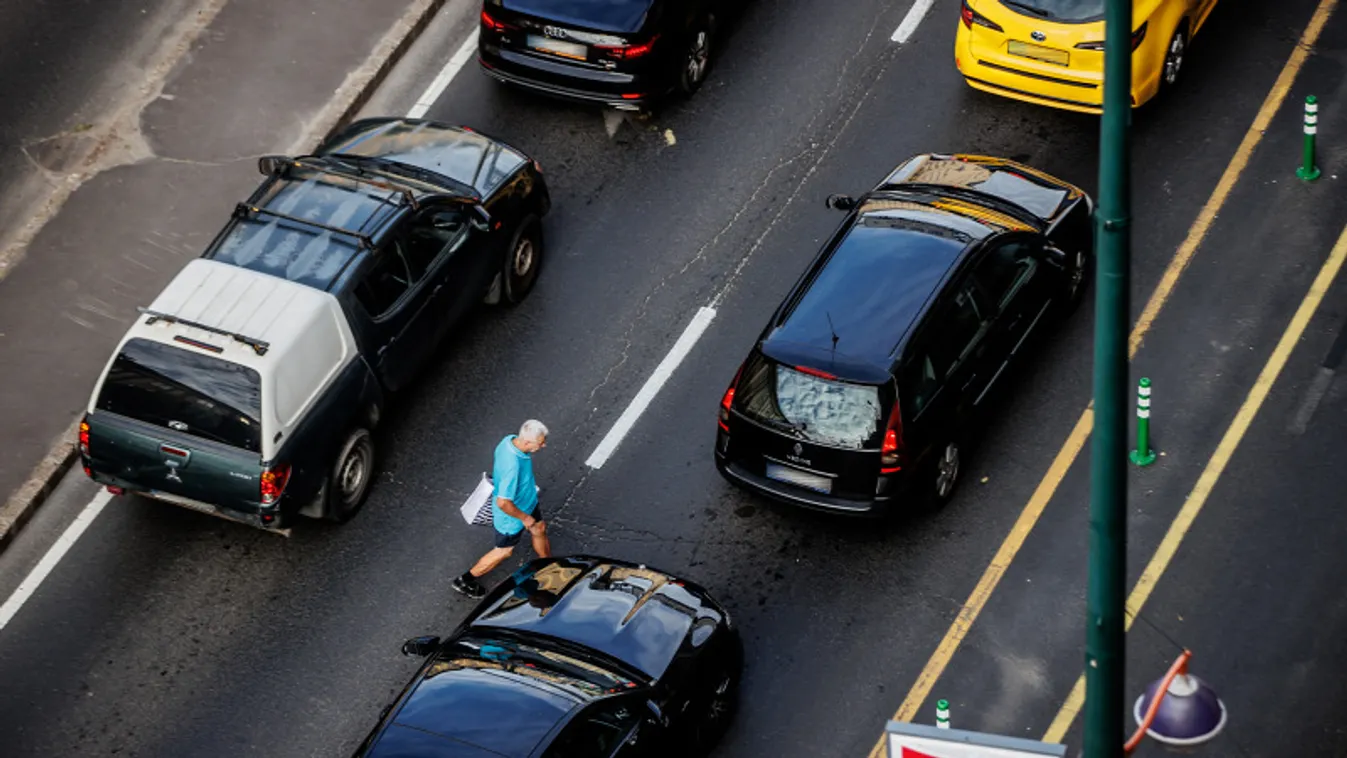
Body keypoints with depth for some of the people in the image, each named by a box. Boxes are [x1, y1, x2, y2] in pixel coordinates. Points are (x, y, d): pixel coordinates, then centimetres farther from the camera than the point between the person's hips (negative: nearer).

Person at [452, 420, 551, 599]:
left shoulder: (510, 440, -19)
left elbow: (496, 466, 3)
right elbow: (503, 503, -38)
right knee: (504, 551, 16)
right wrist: (525, 518, -23)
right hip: (511, 514, -8)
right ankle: (465, 581, 35)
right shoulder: (513, 466, -45)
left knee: (540, 529, 29)